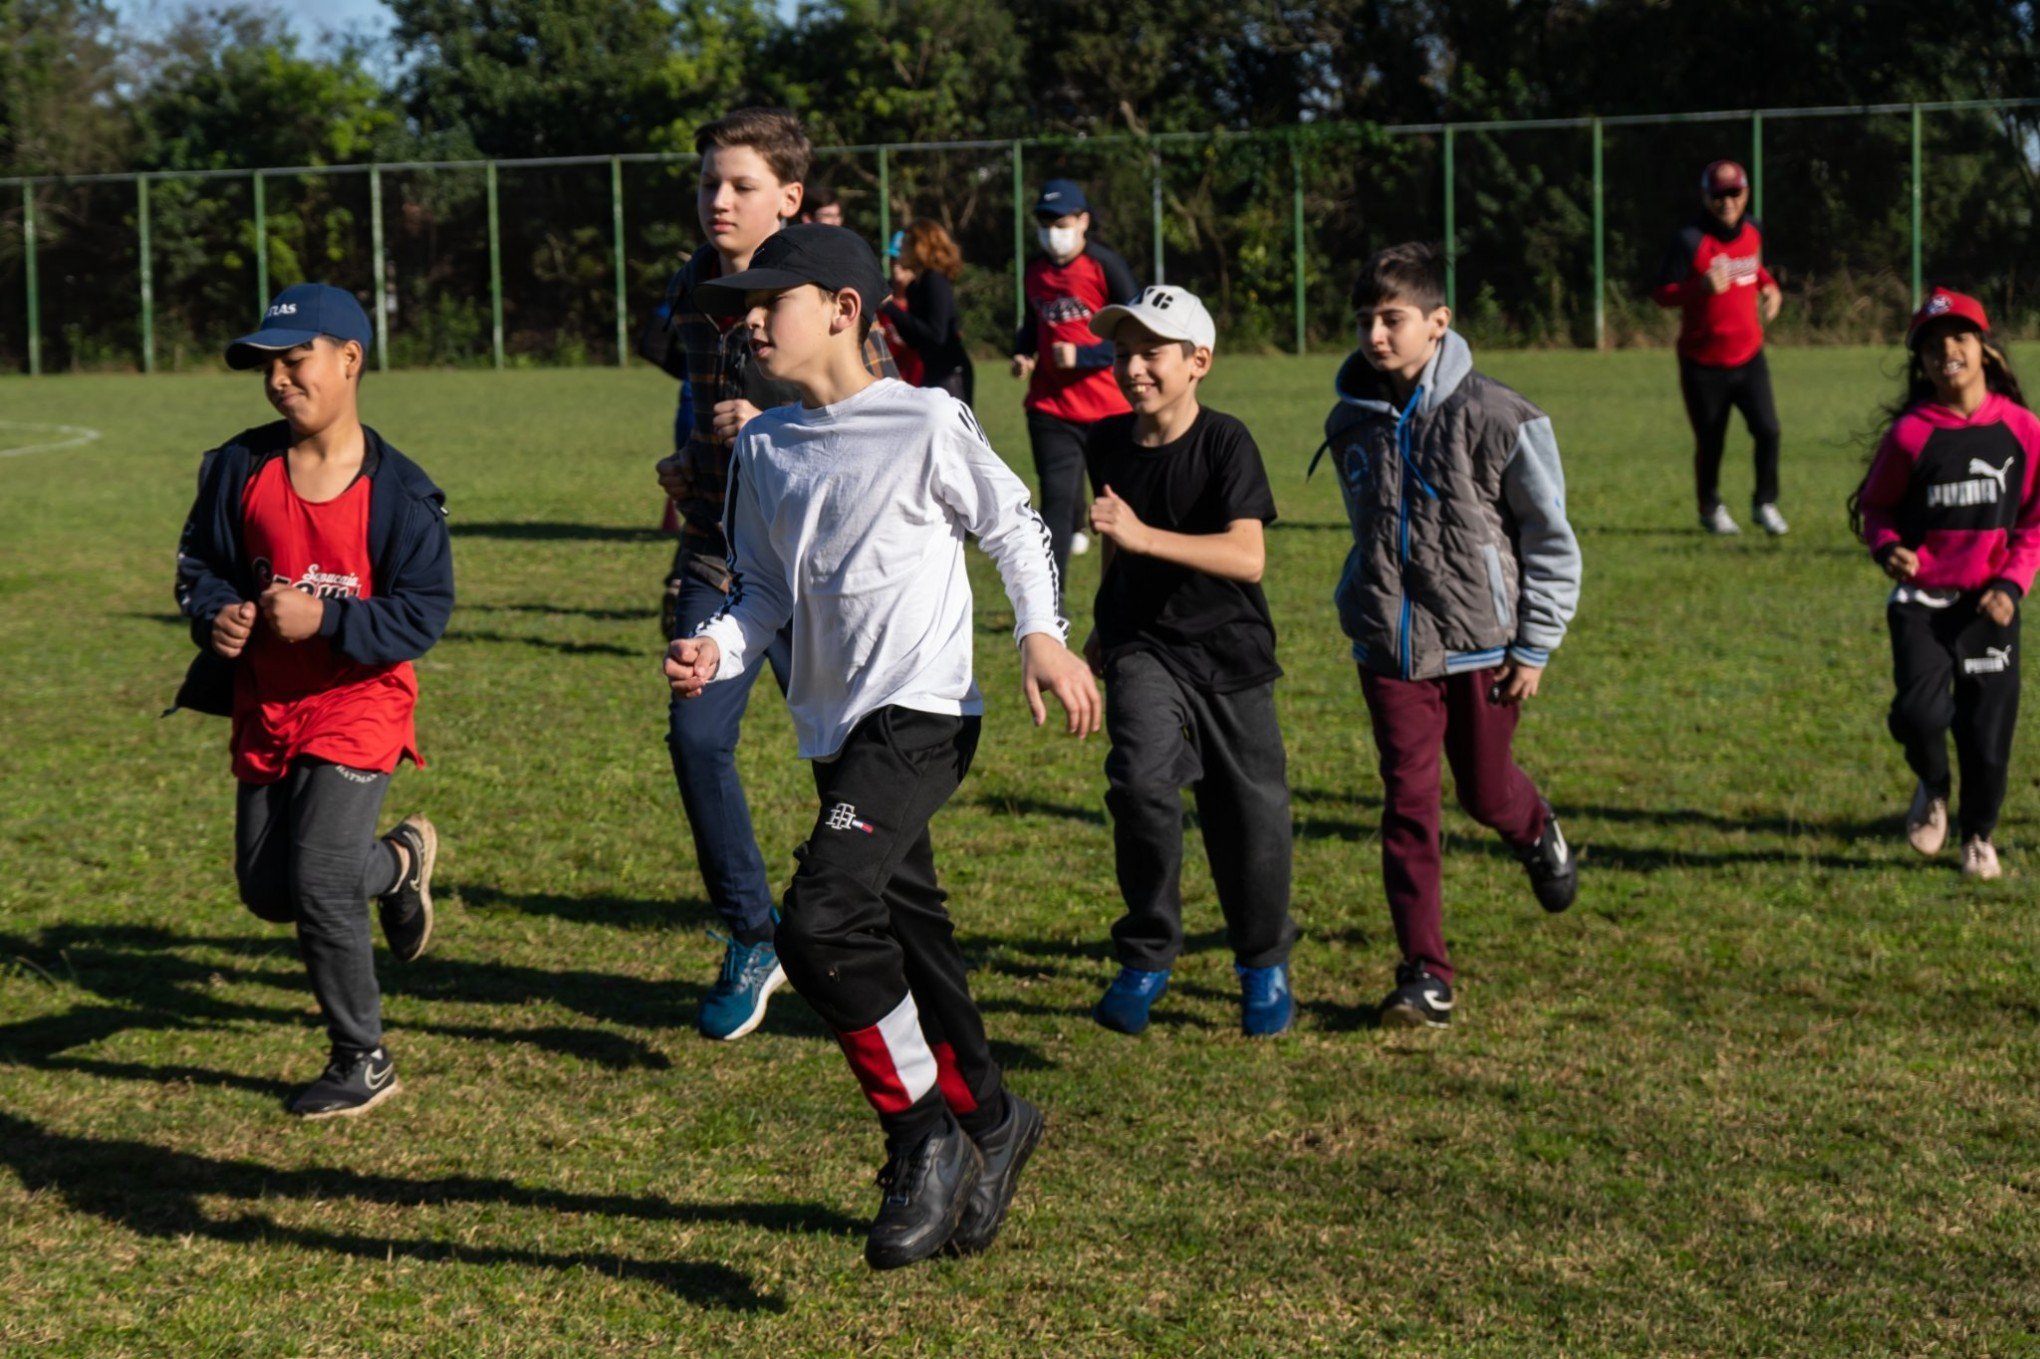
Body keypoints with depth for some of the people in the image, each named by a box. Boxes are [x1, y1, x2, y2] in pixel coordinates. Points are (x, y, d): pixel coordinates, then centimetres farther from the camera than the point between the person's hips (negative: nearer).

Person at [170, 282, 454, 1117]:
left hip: (356, 706, -6)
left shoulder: (398, 492, -14)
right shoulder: (240, 467, -1)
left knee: (317, 883, -14)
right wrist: (215, 613, -13)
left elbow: (423, 612, -14)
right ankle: (397, 864, 43)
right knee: (266, 888, 13)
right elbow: (200, 560, 9)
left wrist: (325, 619, -26)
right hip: (263, 708, 6)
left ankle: (363, 1063, 5)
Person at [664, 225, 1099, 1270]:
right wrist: (717, 651, -3)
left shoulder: (927, 422, -7)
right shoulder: (762, 449, 10)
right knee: (908, 935, 15)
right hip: (836, 730, 7)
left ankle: (924, 1137, -6)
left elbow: (1012, 523, 2)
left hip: (921, 714, -7)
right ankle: (988, 1119, 34)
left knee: (820, 921, -22)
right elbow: (767, 590, 15)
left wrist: (1040, 635, -9)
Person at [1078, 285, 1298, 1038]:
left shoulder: (1225, 441, -14)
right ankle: (1147, 956, -6)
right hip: (1143, 646, 2)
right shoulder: (1107, 442, 1)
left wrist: (1144, 536, -36)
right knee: (1139, 781, -23)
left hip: (1228, 651, -2)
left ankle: (1264, 966, 31)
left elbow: (1247, 556, -26)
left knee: (1249, 815, 5)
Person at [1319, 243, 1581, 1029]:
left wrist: (1534, 647, -6)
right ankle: (1425, 975, 0)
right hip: (1391, 648, 3)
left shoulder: (1495, 418, -13)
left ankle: (1538, 835, 50)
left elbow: (1550, 537, -6)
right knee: (1408, 805, -4)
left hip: (1481, 643, -3)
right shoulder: (1352, 423, 2)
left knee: (1486, 794, 12)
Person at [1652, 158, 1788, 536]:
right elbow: (1661, 293, -15)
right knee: (1710, 442, 7)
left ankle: (1765, 504, 13)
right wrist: (1701, 286, -32)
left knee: (1768, 432, -7)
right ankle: (1711, 509, 30)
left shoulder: (1752, 230, 4)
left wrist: (1769, 287, 4)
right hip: (1703, 364, -4)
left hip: (1749, 357, 4)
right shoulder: (1690, 240, -14)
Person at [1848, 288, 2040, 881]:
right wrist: (1888, 547, -15)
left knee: (1988, 731, 5)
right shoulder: (1910, 433, -6)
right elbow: (1873, 505, 5)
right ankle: (1932, 788, 15)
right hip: (1922, 599, -2)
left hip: (1991, 606, 2)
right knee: (1919, 712, -20)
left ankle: (1979, 835, 31)